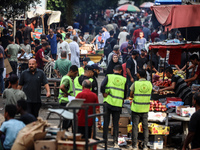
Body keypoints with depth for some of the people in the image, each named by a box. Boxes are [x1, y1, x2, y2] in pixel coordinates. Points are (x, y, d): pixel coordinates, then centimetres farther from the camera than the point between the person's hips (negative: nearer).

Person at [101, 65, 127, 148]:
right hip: (118, 104, 1)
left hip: (108, 102, -1)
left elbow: (102, 86, -16)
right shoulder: (124, 80, 4)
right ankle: (115, 142, 4)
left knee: (106, 122, 7)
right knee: (116, 123, 8)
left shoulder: (109, 77, -1)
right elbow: (125, 93, 7)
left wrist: (104, 94, -3)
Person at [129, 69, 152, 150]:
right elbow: (149, 94, 8)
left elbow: (131, 95, -2)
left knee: (135, 127, 5)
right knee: (145, 127, 10)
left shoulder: (135, 84, -10)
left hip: (136, 108, -2)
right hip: (145, 109, 2)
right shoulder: (149, 84, -1)